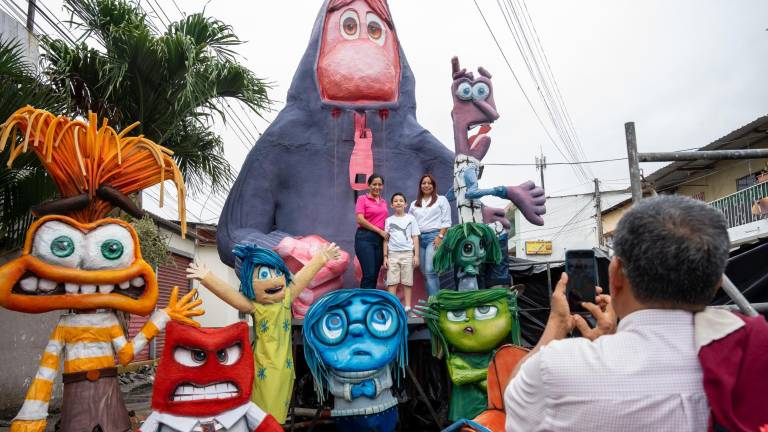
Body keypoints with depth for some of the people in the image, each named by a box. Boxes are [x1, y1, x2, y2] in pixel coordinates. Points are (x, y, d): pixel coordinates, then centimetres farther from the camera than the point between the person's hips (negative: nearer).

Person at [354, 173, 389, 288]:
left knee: (375, 275, 6)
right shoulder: (362, 199, 0)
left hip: (380, 239, 6)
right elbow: (360, 220, -10)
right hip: (365, 238, -6)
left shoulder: (384, 202, 17)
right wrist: (380, 231, -10)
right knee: (369, 274, -12)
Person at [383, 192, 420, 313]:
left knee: (407, 281, 2)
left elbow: (415, 238, 5)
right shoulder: (388, 220, 8)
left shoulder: (410, 218, 6)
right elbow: (386, 239, 9)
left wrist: (416, 255, -1)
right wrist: (385, 257, 3)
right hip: (393, 253, 1)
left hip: (407, 253, -1)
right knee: (392, 281, -2)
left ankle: (407, 306, 6)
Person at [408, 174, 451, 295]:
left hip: (434, 236, -5)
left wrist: (440, 236, -11)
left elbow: (446, 221, 1)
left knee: (430, 270, -18)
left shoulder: (441, 200, 8)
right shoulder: (414, 204, 20)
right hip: (418, 238, 5)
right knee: (424, 272, 2)